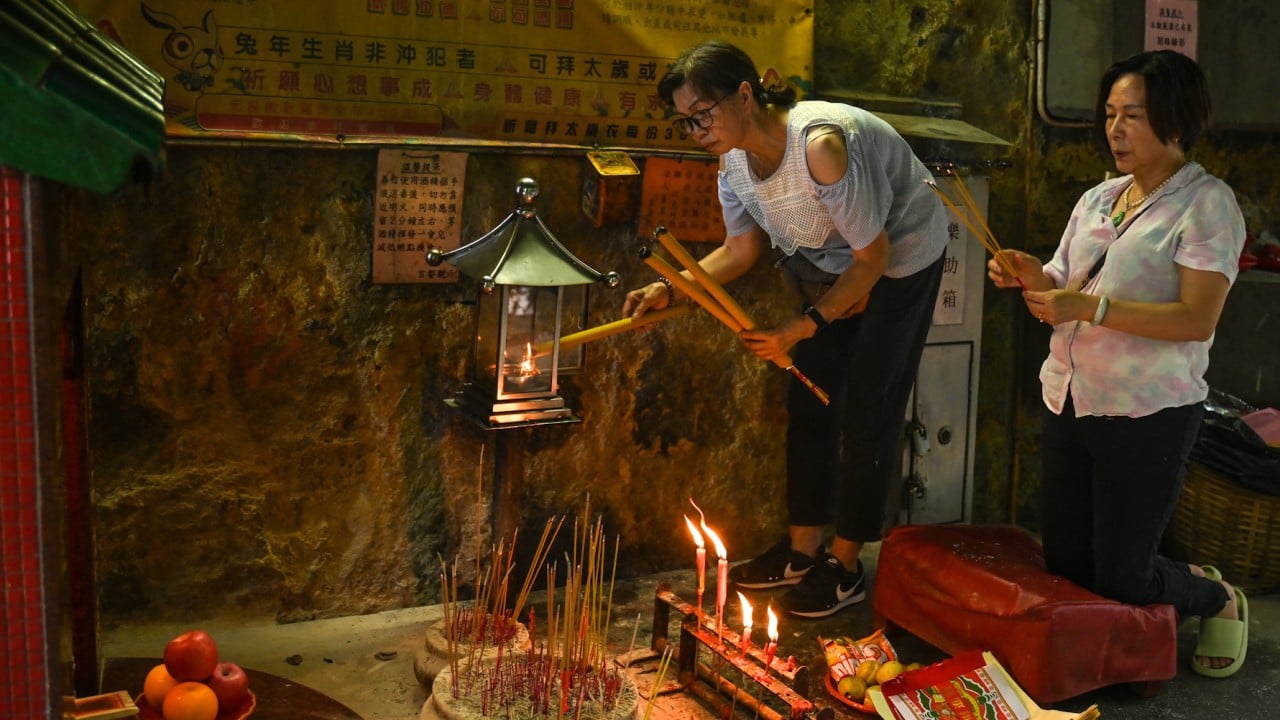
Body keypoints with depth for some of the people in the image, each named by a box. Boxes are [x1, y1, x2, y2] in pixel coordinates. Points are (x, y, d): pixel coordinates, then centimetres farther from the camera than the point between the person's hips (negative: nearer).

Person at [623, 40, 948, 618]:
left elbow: (873, 256, -28)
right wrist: (669, 291, -13)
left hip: (901, 259, -7)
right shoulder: (734, 160, -11)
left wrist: (802, 327, -28)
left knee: (868, 412, -5)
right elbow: (740, 250, 1)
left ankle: (845, 566, 8)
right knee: (808, 401, 7)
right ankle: (802, 550, 20)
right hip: (830, 263, 8)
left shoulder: (820, 143, -36)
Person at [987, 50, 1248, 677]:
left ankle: (1219, 598, 32)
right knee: (1066, 565, 13)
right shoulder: (1097, 199, 11)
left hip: (1146, 417, -6)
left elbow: (1197, 320, -19)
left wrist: (1092, 306, -28)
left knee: (1120, 580, 1)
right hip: (1069, 403, 7)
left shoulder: (1206, 203, -9)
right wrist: (1033, 278, -6)